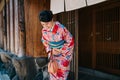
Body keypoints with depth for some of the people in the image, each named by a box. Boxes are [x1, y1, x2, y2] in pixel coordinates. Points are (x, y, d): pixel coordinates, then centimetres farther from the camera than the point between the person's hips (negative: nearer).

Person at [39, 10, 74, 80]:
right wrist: (50, 51, -9)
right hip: (53, 52, 5)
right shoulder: (44, 30, -15)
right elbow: (44, 41, 5)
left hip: (65, 52, -4)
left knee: (62, 71, 0)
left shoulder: (61, 29, -33)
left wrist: (61, 51, -20)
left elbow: (70, 41, -20)